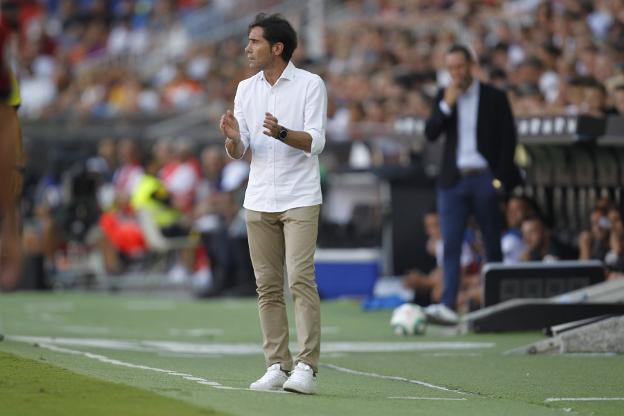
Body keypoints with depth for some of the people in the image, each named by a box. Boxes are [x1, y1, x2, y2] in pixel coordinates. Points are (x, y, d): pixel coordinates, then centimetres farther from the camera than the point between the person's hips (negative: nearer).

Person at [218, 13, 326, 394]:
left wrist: (281, 132, -29)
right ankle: (277, 366, 8)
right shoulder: (246, 89, 9)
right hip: (259, 201, 5)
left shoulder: (310, 85, -4)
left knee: (301, 280, -12)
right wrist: (233, 137, -15)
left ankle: (306, 368, -12)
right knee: (268, 287, 4)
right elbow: (239, 153, 8)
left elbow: (315, 142, -12)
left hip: (300, 200, -5)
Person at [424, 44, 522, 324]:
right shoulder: (443, 97, 11)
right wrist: (446, 105, -12)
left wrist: (500, 178, -7)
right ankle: (447, 305, -17)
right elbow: (430, 133, 1)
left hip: (485, 178, -2)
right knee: (450, 245, -9)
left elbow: (508, 140, 1)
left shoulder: (494, 98, 2)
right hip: (453, 180, 2)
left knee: (492, 246, 4)